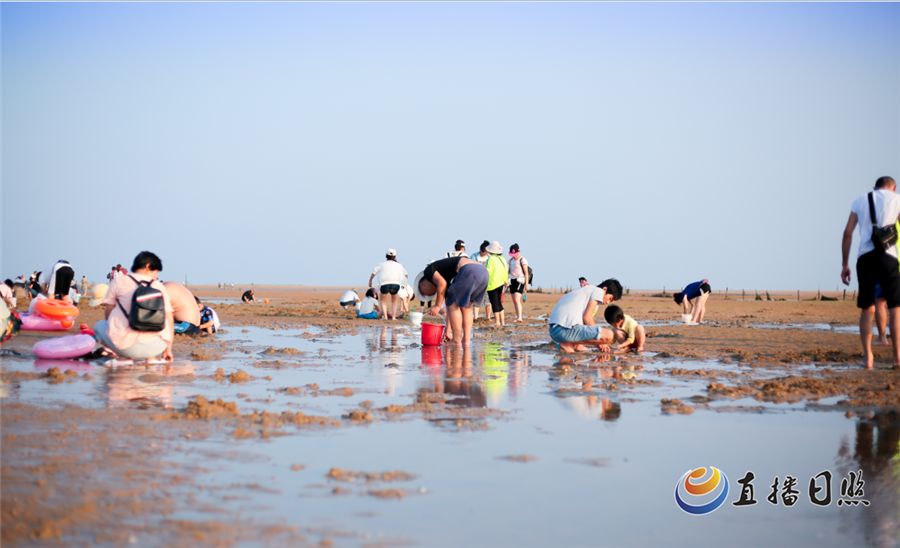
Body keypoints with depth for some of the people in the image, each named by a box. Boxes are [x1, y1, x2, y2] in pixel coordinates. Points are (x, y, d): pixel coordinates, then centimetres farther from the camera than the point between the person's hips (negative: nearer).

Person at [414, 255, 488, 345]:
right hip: (483, 271, 9)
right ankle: (466, 340, 19)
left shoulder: (429, 271, 14)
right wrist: (448, 331, 38)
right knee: (466, 306, 24)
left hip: (469, 271, -9)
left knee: (452, 304, 7)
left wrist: (437, 306, 2)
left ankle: (457, 342, 7)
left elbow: (442, 283, -7)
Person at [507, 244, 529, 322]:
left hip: (520, 280, -7)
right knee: (514, 301, 5)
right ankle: (517, 316, 11)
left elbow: (526, 272, -8)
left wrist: (526, 284, -12)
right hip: (512, 280, 7)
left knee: (517, 300, -18)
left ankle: (519, 317, -23)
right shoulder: (511, 260, 12)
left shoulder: (522, 260, -7)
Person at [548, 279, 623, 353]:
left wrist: (598, 343, 18)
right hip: (566, 329, -10)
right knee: (609, 335, -15)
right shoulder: (598, 291, 2)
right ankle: (570, 344, -10)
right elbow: (587, 317, -7)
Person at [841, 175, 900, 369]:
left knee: (867, 309, 10)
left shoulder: (860, 201, 17)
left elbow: (847, 233, 10)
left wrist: (844, 264, 12)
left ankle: (868, 357, 4)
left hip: (864, 257, 3)